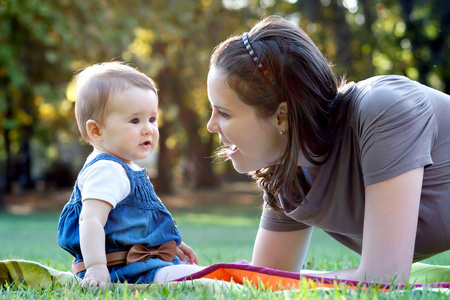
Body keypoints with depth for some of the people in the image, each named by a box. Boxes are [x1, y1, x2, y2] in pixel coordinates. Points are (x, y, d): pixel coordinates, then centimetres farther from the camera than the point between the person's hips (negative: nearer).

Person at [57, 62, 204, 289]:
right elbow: (91, 219, -30)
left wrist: (172, 245, 30)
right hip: (121, 270, -12)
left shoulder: (123, 169, 17)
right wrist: (96, 267, -39)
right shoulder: (106, 171, -19)